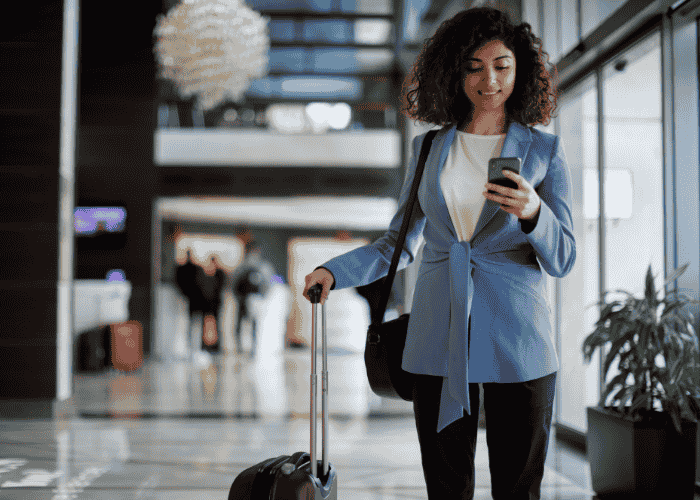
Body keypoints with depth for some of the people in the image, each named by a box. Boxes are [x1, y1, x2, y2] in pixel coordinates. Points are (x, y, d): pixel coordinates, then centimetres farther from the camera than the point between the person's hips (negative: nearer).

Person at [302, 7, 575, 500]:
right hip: (439, 344, 2)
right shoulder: (428, 149, 11)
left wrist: (532, 213, -22)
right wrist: (334, 271, 0)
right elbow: (399, 245, 15)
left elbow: (562, 259, -1)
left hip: (516, 342, -2)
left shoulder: (544, 151, 4)